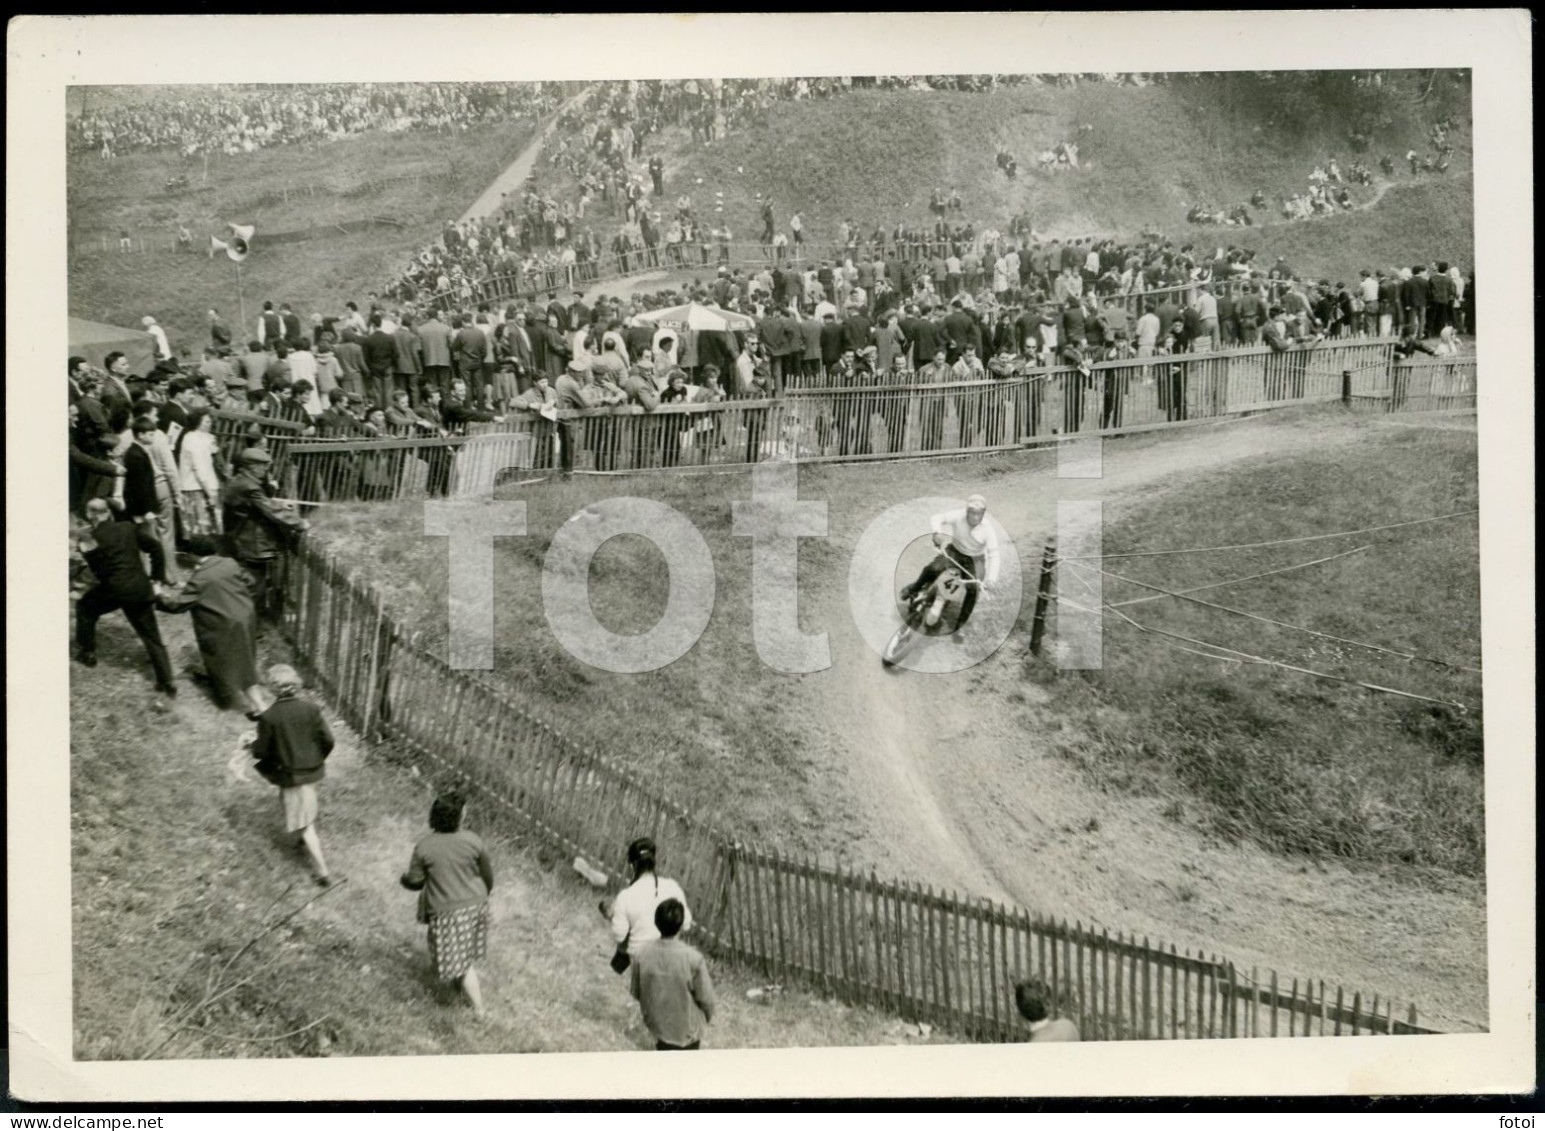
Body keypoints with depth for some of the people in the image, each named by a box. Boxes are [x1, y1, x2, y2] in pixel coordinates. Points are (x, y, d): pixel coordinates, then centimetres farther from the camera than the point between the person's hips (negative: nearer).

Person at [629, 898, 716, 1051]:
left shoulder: (642, 955, -18)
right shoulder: (693, 959, -28)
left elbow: (636, 992, -4)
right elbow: (705, 997, -16)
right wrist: (708, 1015, 5)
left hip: (656, 1023, 3)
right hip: (687, 1027, -3)